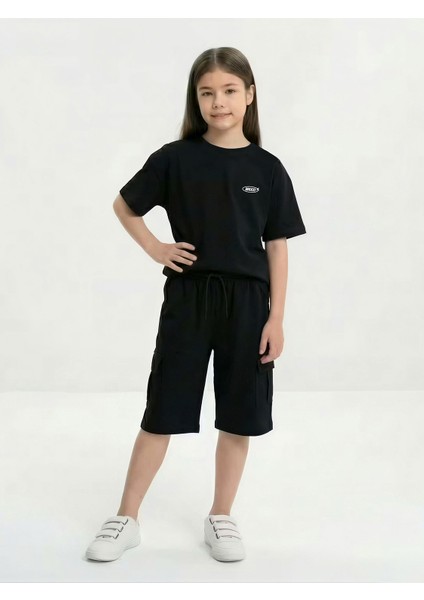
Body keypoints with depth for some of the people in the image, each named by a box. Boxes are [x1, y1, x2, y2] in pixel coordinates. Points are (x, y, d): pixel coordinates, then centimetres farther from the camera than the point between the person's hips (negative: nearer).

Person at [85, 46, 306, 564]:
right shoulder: (176, 158, -2)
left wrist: (276, 318, -2)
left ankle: (221, 517, 27)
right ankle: (126, 520, 19)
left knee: (238, 417, 8)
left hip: (246, 302, 1)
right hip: (187, 298, -1)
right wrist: (156, 250, -2)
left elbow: (277, 247, 2)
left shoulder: (267, 169, 1)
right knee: (161, 414, 5)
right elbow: (123, 206, 11)